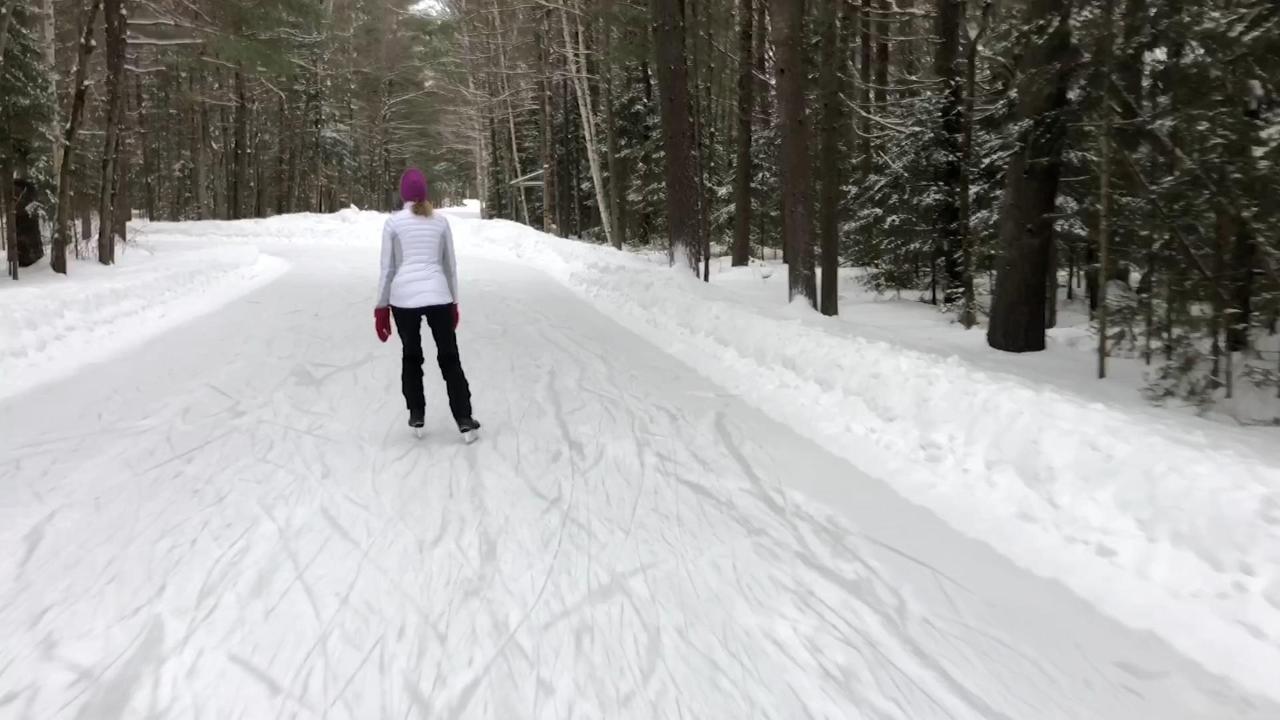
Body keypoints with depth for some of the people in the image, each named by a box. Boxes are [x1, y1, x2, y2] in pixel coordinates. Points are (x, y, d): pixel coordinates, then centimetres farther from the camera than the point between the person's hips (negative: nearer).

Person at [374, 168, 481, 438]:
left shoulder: (393, 222, -1)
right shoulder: (440, 221, 6)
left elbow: (387, 268, 0)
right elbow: (451, 266, 10)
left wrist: (381, 307, 7)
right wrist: (454, 302, 19)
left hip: (404, 297, -1)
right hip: (438, 296, 1)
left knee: (411, 356, 18)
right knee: (449, 358, 8)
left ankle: (416, 415, 18)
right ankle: (464, 420, 5)